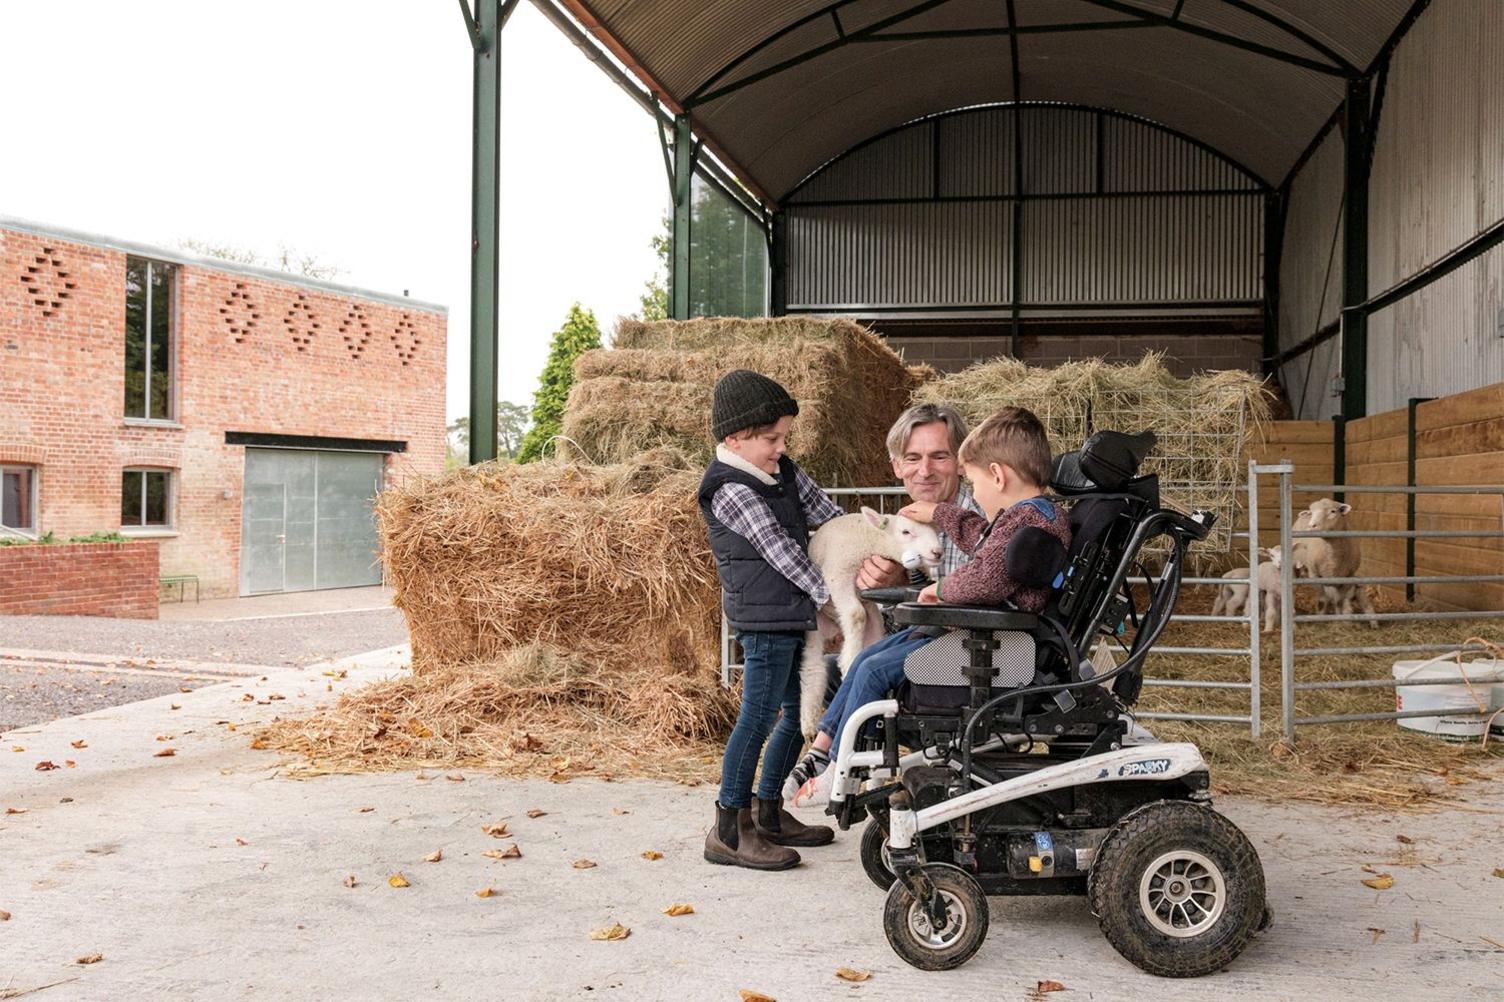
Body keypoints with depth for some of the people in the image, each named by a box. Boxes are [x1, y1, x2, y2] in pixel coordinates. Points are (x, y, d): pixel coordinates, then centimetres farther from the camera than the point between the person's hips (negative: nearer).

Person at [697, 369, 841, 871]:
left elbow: (824, 511, 18)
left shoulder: (782, 470, 13)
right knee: (758, 717, -7)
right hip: (763, 617, -10)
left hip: (793, 614, 10)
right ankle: (729, 831, 1)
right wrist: (827, 593, -13)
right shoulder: (729, 490, -14)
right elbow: (778, 548, -16)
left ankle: (768, 814, 27)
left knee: (799, 713, 14)